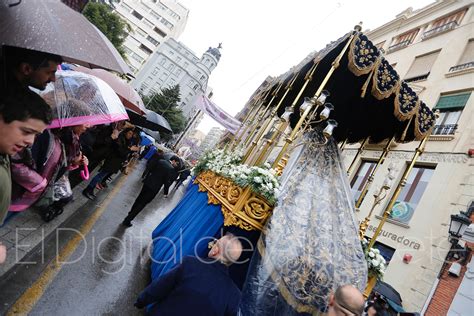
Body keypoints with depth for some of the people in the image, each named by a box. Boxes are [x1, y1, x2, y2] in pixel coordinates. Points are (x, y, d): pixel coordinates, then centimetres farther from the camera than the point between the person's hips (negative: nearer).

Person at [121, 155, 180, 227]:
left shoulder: (160, 161, 1)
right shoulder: (171, 169, -18)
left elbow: (150, 169, 9)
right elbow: (167, 182, -15)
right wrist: (166, 192, -2)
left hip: (147, 183, 6)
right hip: (154, 188, -6)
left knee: (139, 199, 24)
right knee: (142, 203, 4)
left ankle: (131, 213, 44)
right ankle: (127, 220, 10)